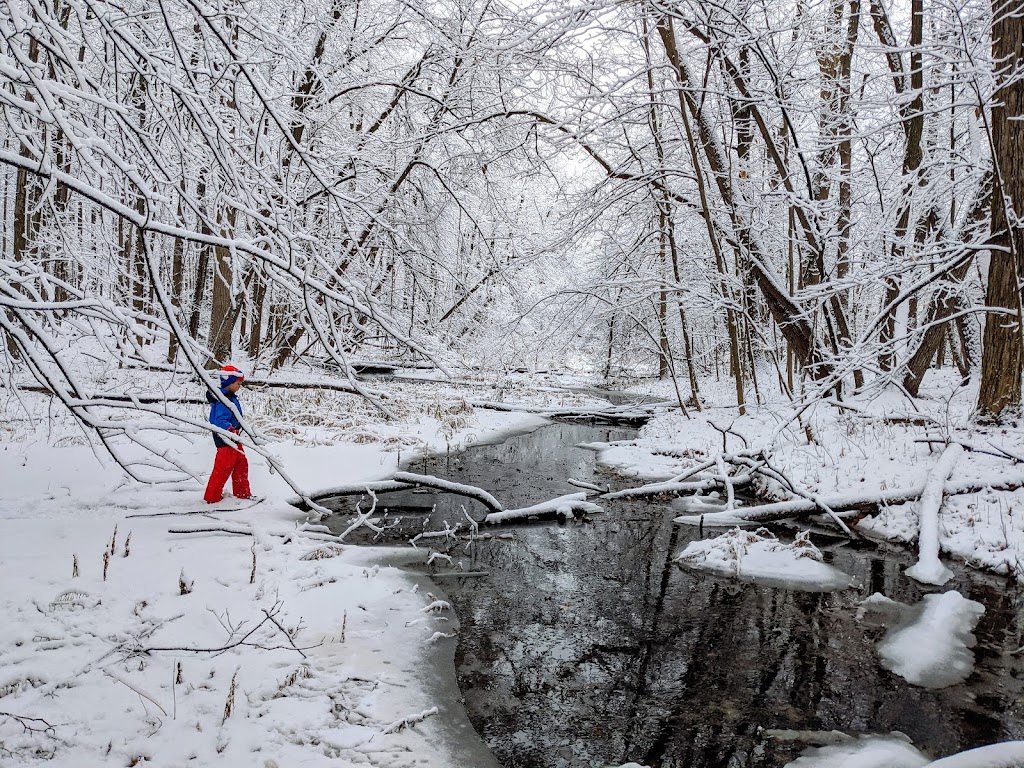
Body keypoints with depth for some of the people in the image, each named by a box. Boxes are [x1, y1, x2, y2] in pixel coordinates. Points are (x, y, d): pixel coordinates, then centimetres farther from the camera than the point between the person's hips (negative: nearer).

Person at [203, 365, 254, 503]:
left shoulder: (231, 397, 12)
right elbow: (220, 420, -31)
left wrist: (239, 429, 41)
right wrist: (229, 429, -49)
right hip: (225, 439, -11)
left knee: (241, 463, 16)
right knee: (223, 467, -6)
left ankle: (242, 492, 28)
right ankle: (212, 497, 3)